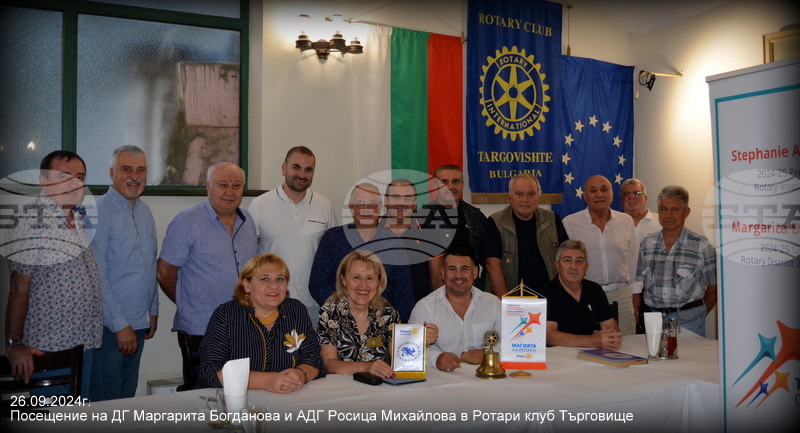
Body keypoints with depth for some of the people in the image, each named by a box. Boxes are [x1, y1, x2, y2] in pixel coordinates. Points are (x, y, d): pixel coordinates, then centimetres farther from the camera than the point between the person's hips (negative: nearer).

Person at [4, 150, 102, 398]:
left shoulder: (82, 218, 7)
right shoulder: (32, 223, -15)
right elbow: (19, 289, -15)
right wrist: (13, 345, -13)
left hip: (84, 341, 7)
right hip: (47, 348, -7)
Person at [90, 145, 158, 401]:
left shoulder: (145, 212, 11)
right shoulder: (100, 212, -12)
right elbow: (97, 275, -16)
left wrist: (153, 311, 13)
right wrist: (121, 325, -15)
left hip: (139, 323, 7)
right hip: (110, 326, -7)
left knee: (127, 398, 16)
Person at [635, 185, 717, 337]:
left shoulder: (701, 245, -3)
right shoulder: (647, 244, 6)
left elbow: (713, 286, 3)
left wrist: (699, 315, 5)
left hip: (688, 320, -2)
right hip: (652, 318, 3)